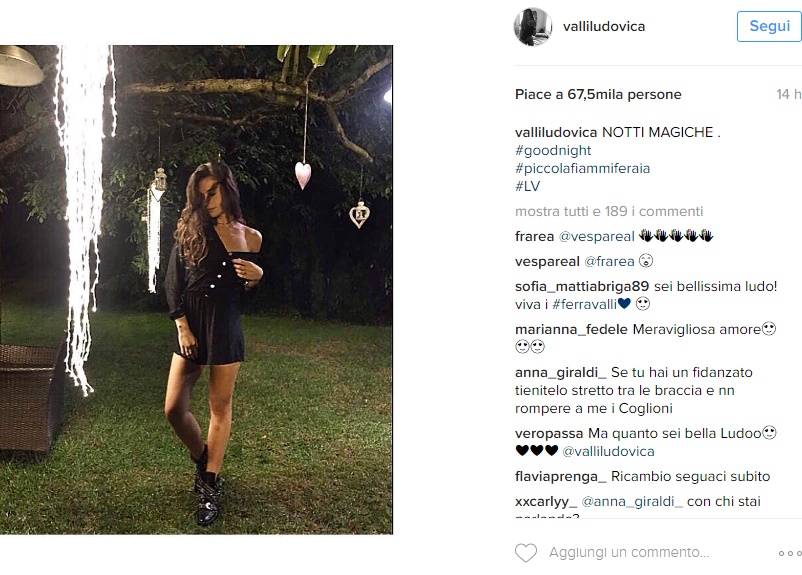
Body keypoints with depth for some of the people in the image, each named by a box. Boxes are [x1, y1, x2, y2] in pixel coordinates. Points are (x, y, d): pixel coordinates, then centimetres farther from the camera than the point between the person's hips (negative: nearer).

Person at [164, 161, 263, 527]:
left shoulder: (250, 238, 5)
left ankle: (210, 486, 18)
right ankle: (202, 459, 27)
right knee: (173, 408, -1)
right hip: (190, 326, 1)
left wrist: (256, 276, -9)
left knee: (220, 408, 5)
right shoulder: (191, 230, 1)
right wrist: (182, 327, -9)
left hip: (227, 329, 0)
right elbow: (173, 282, -1)